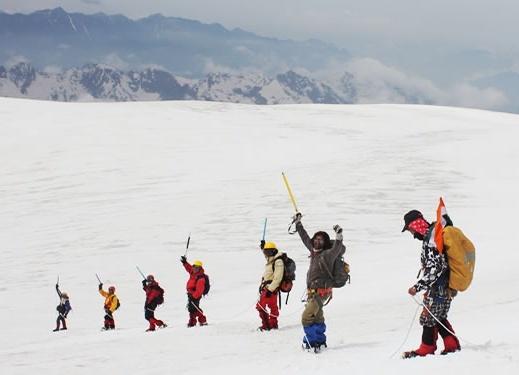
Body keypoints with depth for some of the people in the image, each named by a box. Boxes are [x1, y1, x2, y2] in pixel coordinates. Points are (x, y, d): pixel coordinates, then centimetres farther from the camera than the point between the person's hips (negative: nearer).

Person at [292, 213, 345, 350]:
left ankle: (310, 341, -10)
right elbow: (306, 239, 24)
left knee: (307, 317, -15)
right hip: (312, 291, 9)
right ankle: (320, 341, 29)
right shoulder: (314, 251, 11)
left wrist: (339, 237, -45)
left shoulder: (327, 254, -11)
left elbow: (338, 250, -29)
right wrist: (298, 223, 30)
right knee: (317, 317, 18)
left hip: (321, 291, -9)